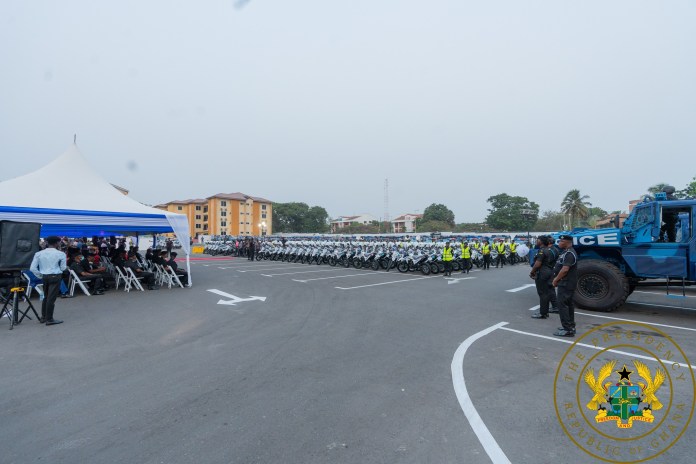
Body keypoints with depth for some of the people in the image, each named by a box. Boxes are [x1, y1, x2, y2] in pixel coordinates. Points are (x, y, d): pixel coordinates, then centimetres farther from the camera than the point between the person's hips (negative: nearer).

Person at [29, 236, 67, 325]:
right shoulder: (60, 254, -9)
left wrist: (40, 275, 11)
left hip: (44, 277, 5)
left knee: (46, 297, 20)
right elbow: (63, 268, -5)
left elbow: (32, 268, 0)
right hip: (55, 277, -5)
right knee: (51, 298, -2)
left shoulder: (39, 253, 3)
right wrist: (66, 267, 15)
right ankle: (49, 319, 4)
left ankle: (43, 317, 28)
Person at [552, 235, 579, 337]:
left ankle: (567, 329, -8)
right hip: (567, 283, 11)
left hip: (566, 284, -11)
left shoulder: (569, 253, -19)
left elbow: (565, 269, -25)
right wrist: (557, 279, 13)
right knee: (568, 304, 16)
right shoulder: (567, 252, 15)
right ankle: (570, 326, 26)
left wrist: (556, 279, -14)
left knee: (562, 305, -10)